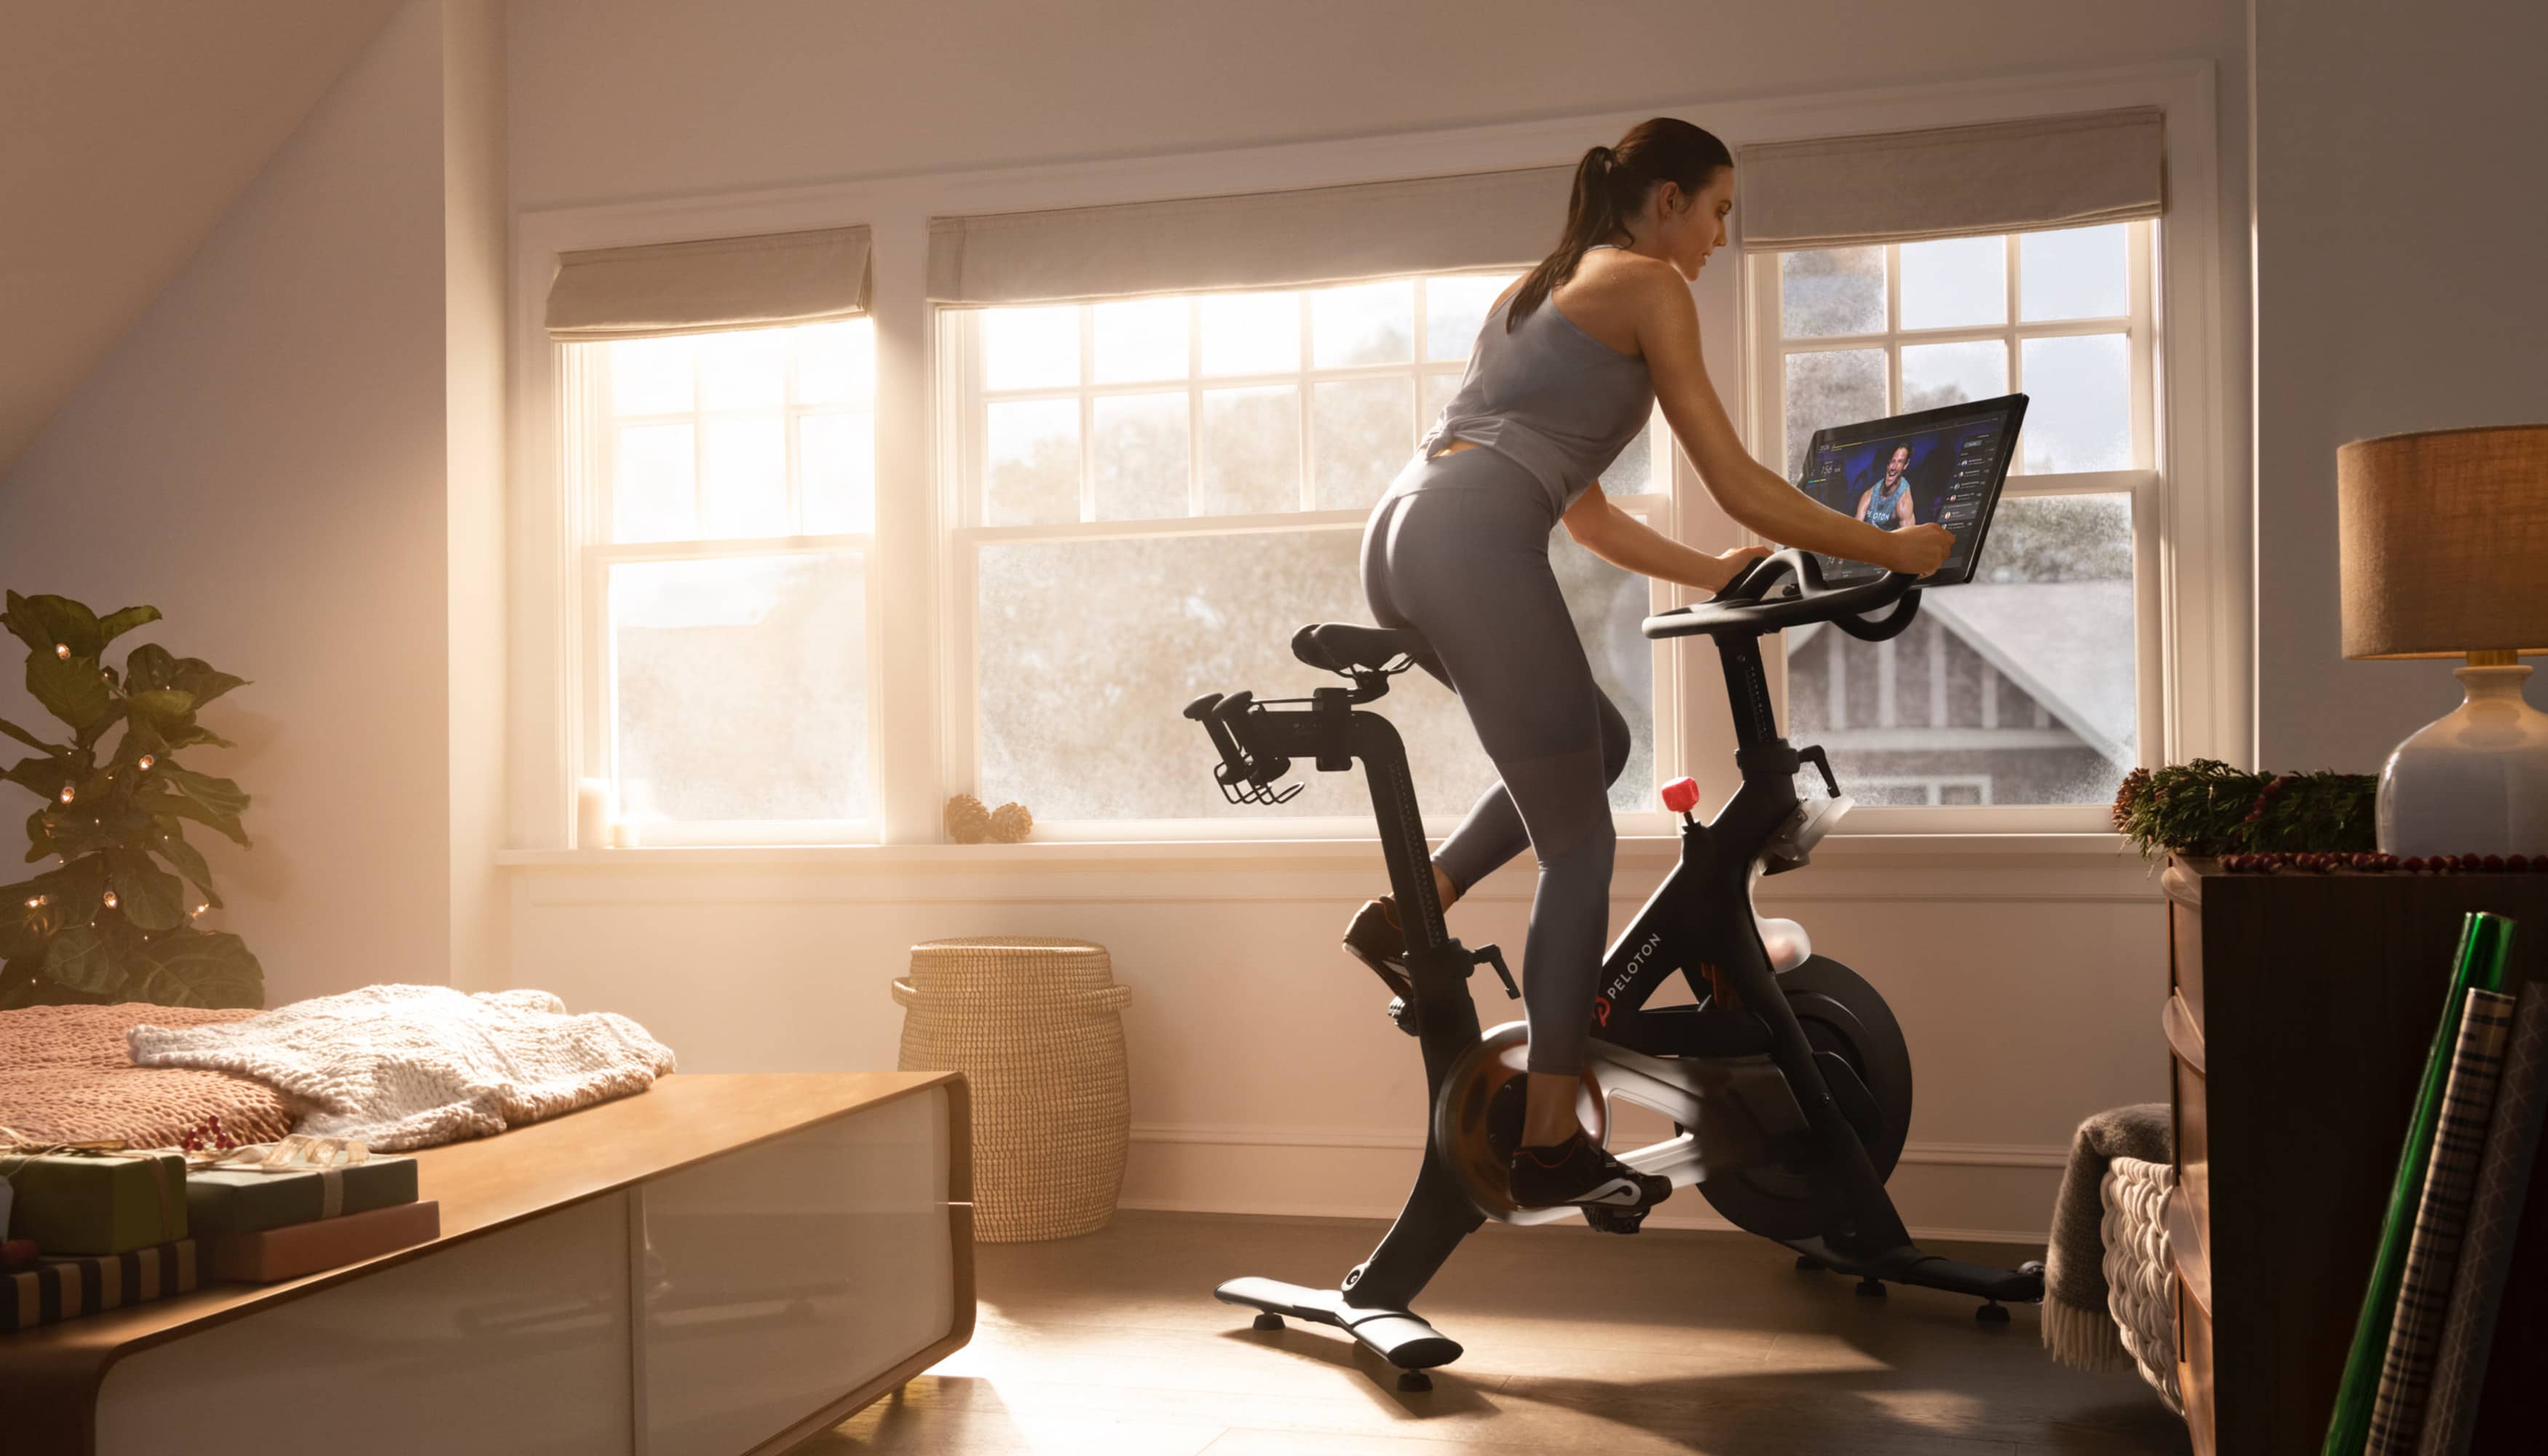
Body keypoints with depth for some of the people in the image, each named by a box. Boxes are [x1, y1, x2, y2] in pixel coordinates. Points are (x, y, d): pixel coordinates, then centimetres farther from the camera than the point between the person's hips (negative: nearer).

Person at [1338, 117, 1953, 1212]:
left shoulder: (1543, 288, 32)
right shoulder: (1647, 285, 7)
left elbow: (1585, 515, 34)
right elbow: (1737, 485, 3)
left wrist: (1715, 572, 35)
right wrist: (1895, 550, 13)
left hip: (1397, 537, 8)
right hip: (1472, 547, -8)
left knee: (1595, 744, 25)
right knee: (1579, 847, 2)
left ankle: (1409, 911, 12)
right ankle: (1553, 1145, 6)